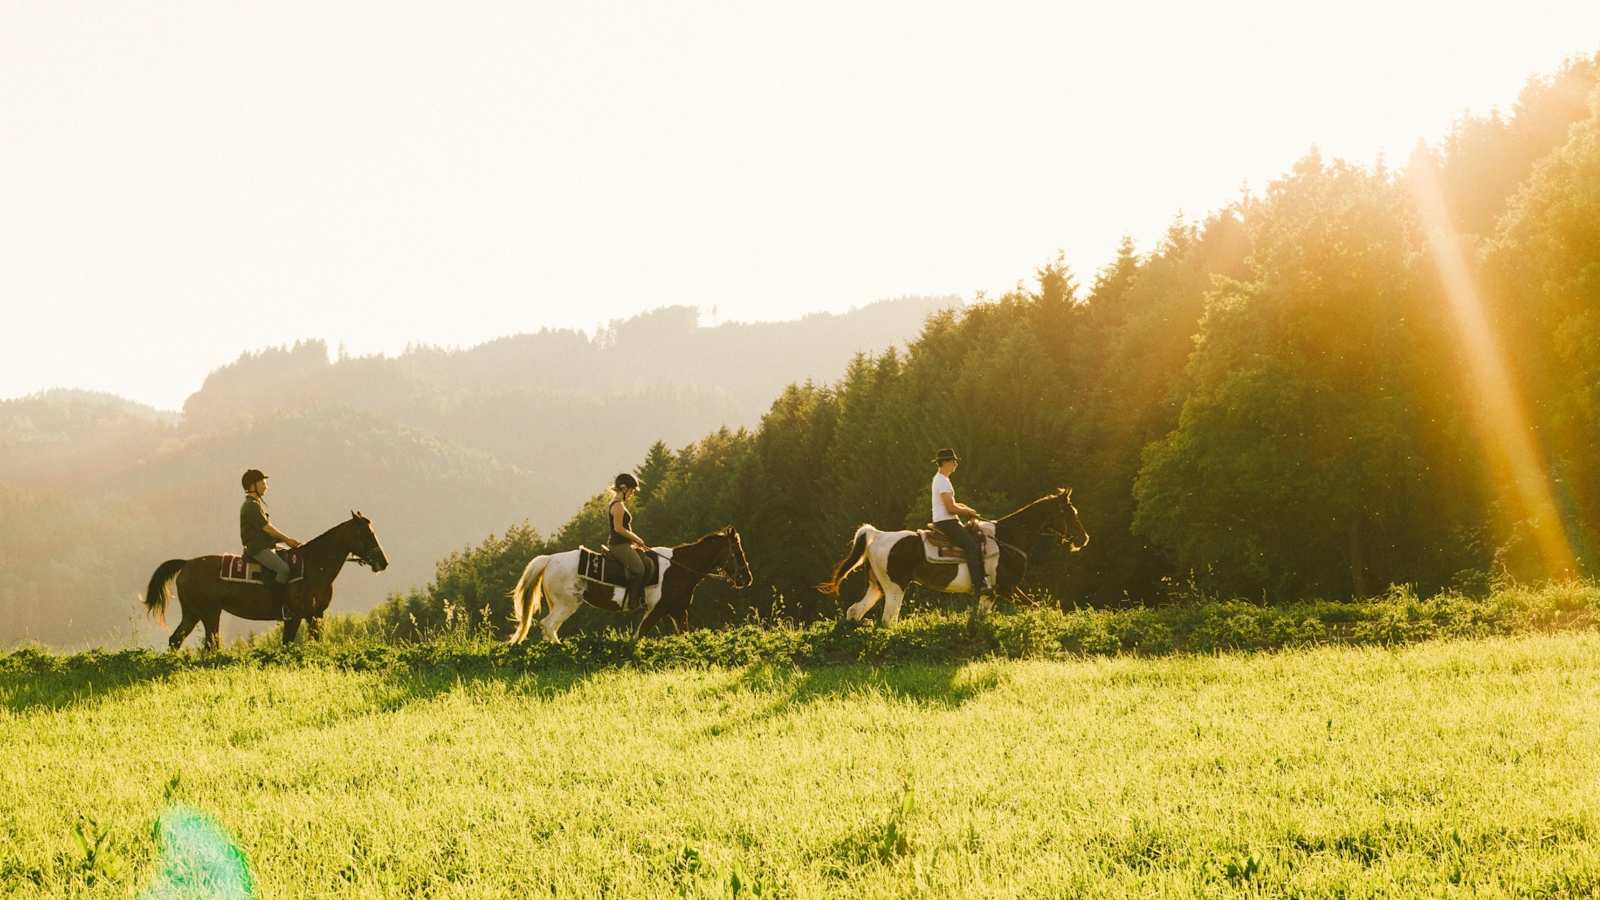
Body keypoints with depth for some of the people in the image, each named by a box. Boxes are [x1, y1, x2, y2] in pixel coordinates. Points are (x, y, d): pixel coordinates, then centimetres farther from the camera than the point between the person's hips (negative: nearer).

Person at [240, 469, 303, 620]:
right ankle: (279, 607, -28)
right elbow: (267, 528, -16)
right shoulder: (251, 506, -11)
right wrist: (287, 539, -11)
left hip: (266, 547, 11)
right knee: (283, 568, -28)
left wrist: (285, 540, 12)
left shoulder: (259, 503, 21)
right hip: (257, 549, -11)